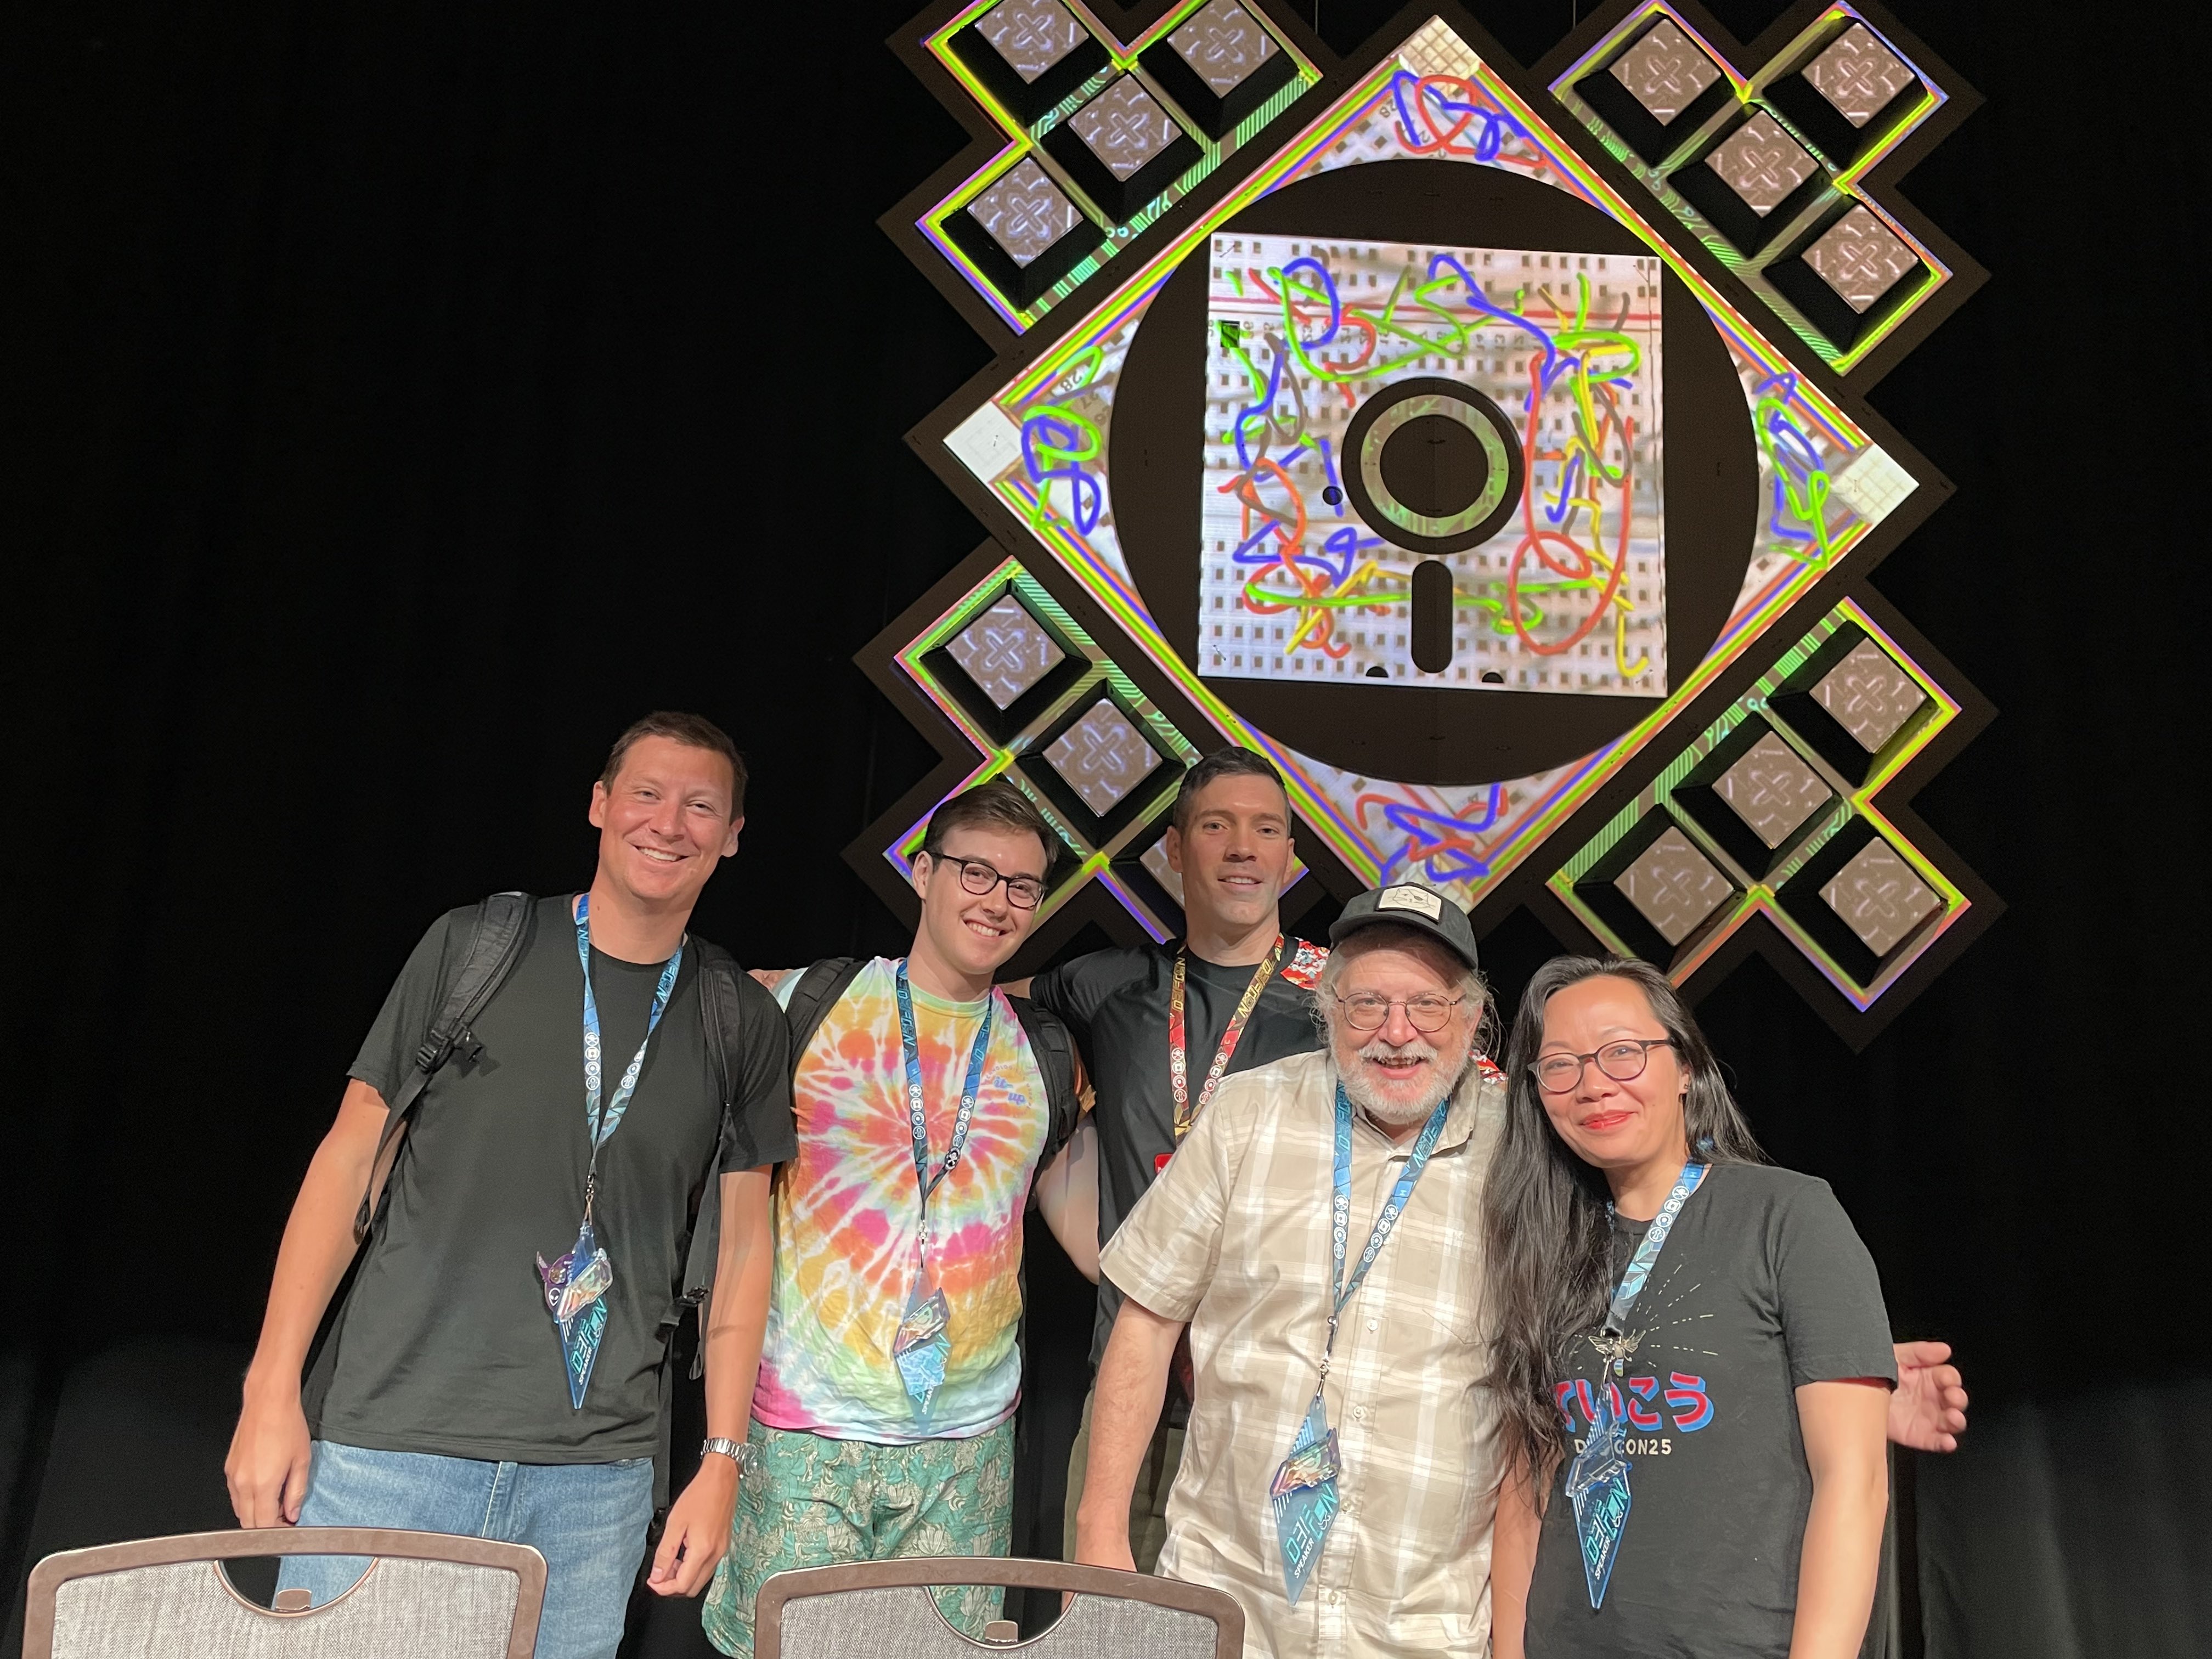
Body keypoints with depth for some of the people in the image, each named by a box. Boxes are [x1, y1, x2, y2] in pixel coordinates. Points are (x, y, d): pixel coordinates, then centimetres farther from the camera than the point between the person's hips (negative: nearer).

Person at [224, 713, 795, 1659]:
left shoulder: (744, 1023, 4)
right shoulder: (475, 949, -1)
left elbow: (742, 1246, 6)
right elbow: (349, 1161, 1)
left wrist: (722, 1463, 2)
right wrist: (272, 1392, -4)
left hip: (599, 1475, 1)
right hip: (388, 1440, -1)